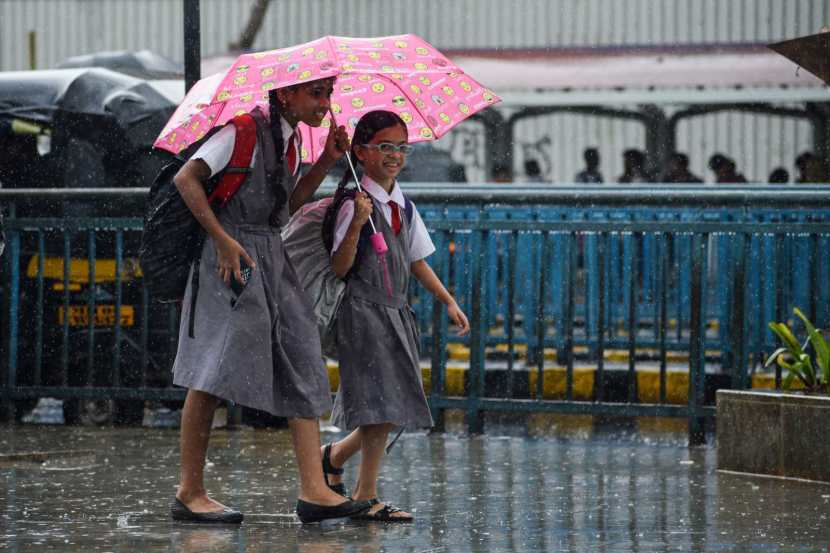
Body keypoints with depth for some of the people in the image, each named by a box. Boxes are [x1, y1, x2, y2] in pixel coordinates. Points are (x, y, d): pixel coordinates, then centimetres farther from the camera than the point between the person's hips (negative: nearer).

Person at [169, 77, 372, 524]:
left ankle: (313, 491, -5)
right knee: (216, 371, -9)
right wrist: (223, 239, -21)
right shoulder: (245, 132, -10)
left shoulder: (291, 140, 15)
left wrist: (327, 161, 9)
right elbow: (186, 179, -15)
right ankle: (189, 493, -4)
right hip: (234, 255, -9)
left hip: (273, 260, 9)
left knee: (303, 369, 0)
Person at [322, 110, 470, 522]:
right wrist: (357, 225, -27)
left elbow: (417, 261, 21)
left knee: (388, 411, 6)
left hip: (397, 314, 8)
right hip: (363, 314, -8)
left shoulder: (404, 207, 13)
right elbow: (340, 268, -15)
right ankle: (367, 496, -7)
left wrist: (448, 302, 17)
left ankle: (333, 456, 26)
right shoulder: (355, 204, -10)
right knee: (382, 410, -12)